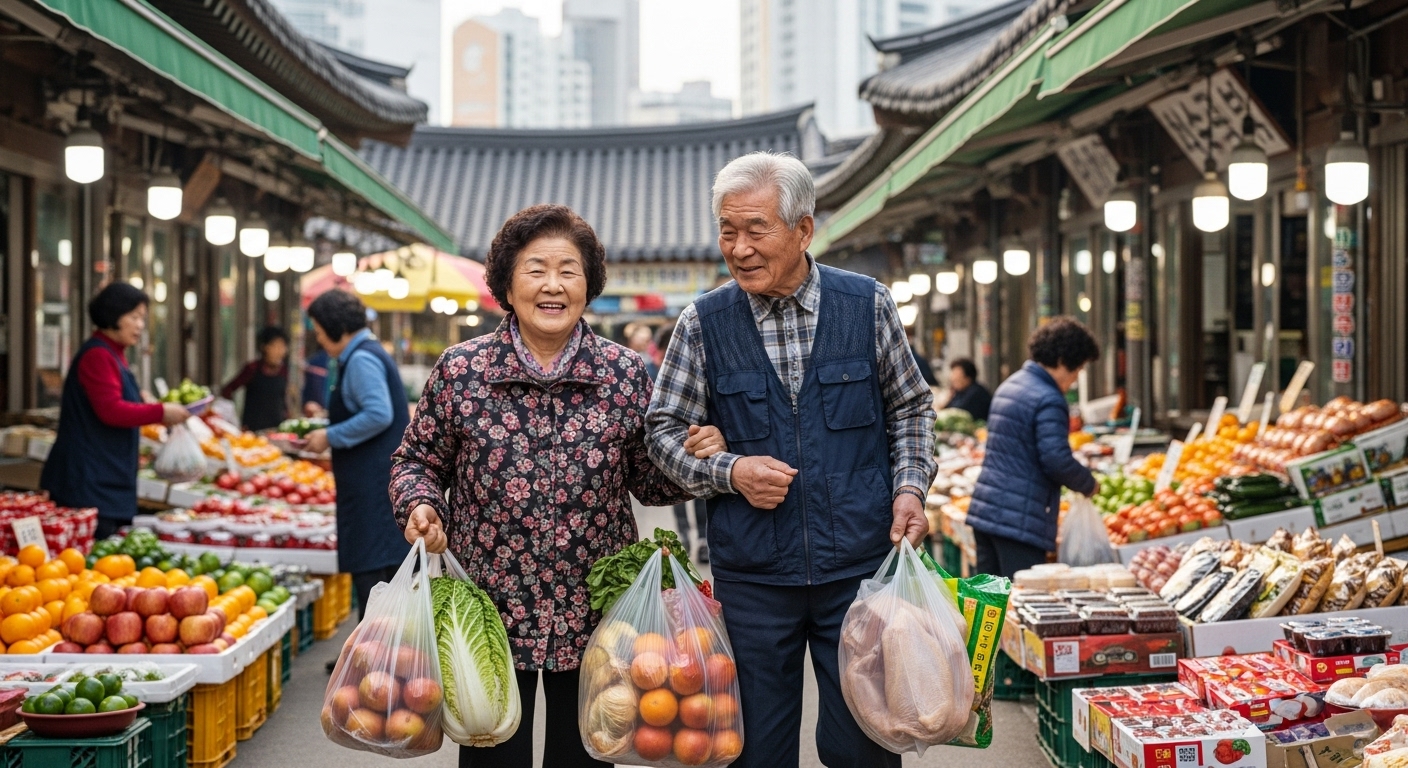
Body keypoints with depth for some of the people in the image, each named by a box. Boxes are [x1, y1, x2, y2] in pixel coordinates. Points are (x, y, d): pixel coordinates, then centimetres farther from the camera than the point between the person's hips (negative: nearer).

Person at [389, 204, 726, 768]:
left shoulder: (625, 374, 1)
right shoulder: (459, 371, -2)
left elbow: (647, 481, 10)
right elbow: (418, 461, 8)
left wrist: (693, 458, -9)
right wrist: (420, 502, -12)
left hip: (593, 621, 1)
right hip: (490, 612, -1)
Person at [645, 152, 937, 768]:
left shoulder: (868, 305, 1)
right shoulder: (703, 324, -1)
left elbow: (910, 408, 12)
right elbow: (665, 430, 5)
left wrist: (909, 487, -3)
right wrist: (728, 472, -11)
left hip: (859, 567, 0)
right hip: (750, 573, 0)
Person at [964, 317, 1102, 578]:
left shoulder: (1010, 385, 15)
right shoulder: (1049, 400, -15)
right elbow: (1057, 460, -21)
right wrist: (1089, 485, -2)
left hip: (984, 508, 9)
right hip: (1020, 521, -9)